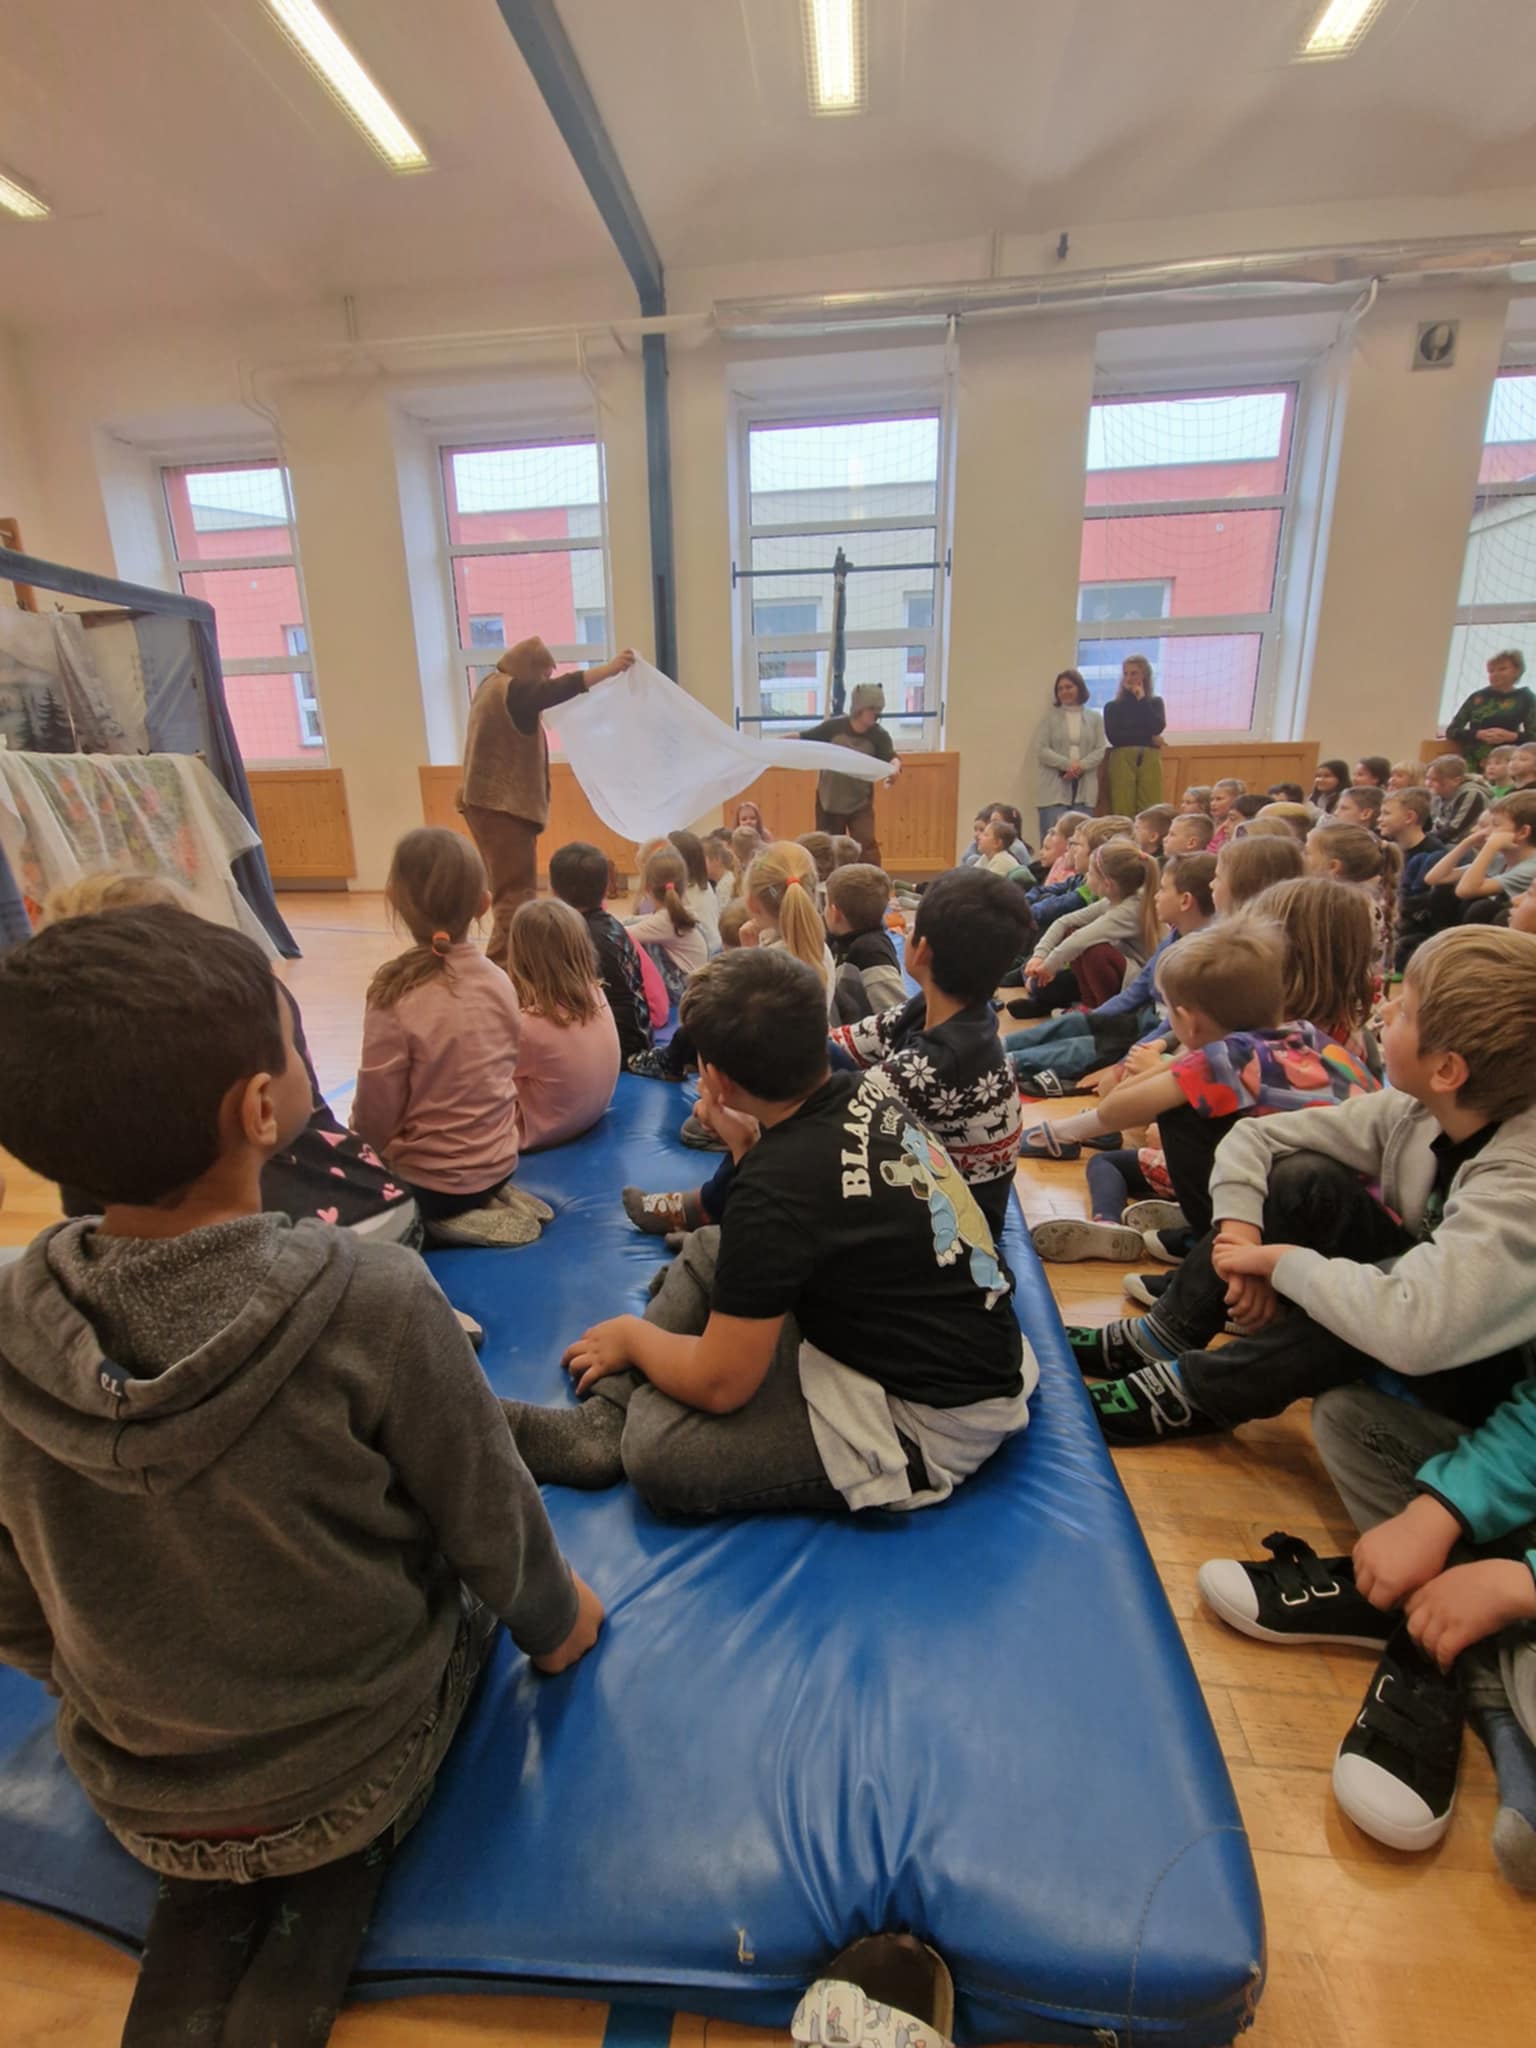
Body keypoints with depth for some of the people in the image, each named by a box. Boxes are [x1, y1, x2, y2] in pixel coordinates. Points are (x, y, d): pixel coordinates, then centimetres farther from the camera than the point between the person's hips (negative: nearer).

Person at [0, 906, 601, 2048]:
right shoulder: (373, 1300, -33)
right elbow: (496, 1537, -17)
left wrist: (117, 1699, 16)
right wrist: (557, 1623, 5)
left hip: (134, 1796, 4)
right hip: (356, 1767, -3)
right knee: (463, 1587, 28)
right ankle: (338, 1887, 11)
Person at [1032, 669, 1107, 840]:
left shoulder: (1094, 718, 13)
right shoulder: (1050, 717, 7)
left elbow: (1100, 750, 5)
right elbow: (1041, 750, -3)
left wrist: (1081, 766, -13)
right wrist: (1068, 764, -14)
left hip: (1084, 788, 2)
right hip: (1054, 787, -2)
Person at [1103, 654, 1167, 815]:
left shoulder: (1155, 702, 16)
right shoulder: (1112, 706, 9)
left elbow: (1157, 728, -3)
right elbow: (1113, 737, -5)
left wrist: (1142, 699, 1)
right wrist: (1149, 738, -4)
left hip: (1150, 762, 2)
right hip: (1122, 761, -1)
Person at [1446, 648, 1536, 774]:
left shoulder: (1525, 698, 9)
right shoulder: (1478, 697, 11)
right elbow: (1451, 731, 6)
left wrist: (1512, 736, -15)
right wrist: (1478, 734, -10)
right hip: (1472, 762, 2)